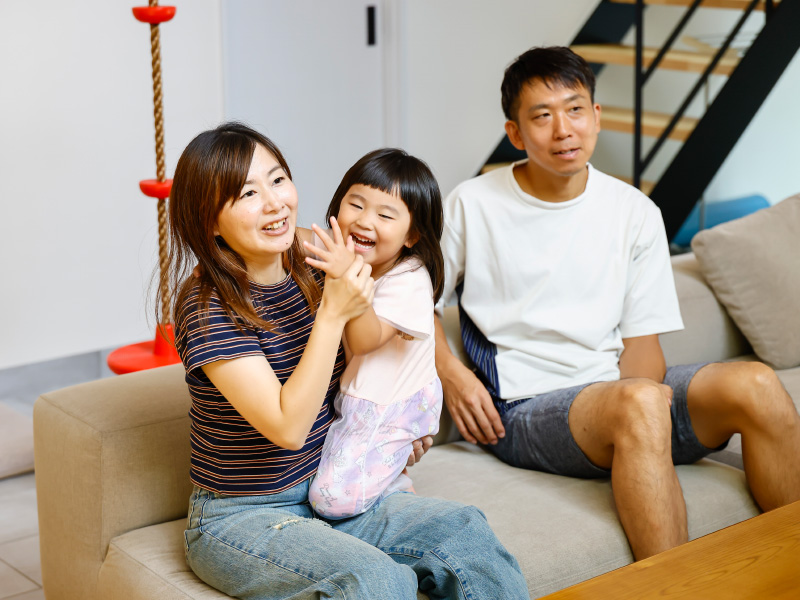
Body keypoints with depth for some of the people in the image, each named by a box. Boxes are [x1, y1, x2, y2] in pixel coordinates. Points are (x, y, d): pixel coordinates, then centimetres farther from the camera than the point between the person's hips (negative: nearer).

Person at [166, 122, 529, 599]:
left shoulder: (312, 273, 1)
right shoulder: (208, 307, -19)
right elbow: (288, 427, -24)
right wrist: (333, 313, -26)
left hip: (329, 498, 6)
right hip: (241, 519, -6)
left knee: (465, 529, -12)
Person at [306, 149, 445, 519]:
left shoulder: (408, 280, -22)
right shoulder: (348, 259, 2)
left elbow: (365, 340, -33)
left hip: (385, 412, -8)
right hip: (349, 397, 8)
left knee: (334, 498, -20)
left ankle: (392, 487, 9)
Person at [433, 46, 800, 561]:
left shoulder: (635, 212, 10)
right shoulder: (473, 206, 2)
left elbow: (641, 339, 8)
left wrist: (642, 388, -14)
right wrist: (451, 374, -8)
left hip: (616, 386, 4)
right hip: (524, 411, -4)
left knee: (755, 383, -23)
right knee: (639, 403, -36)